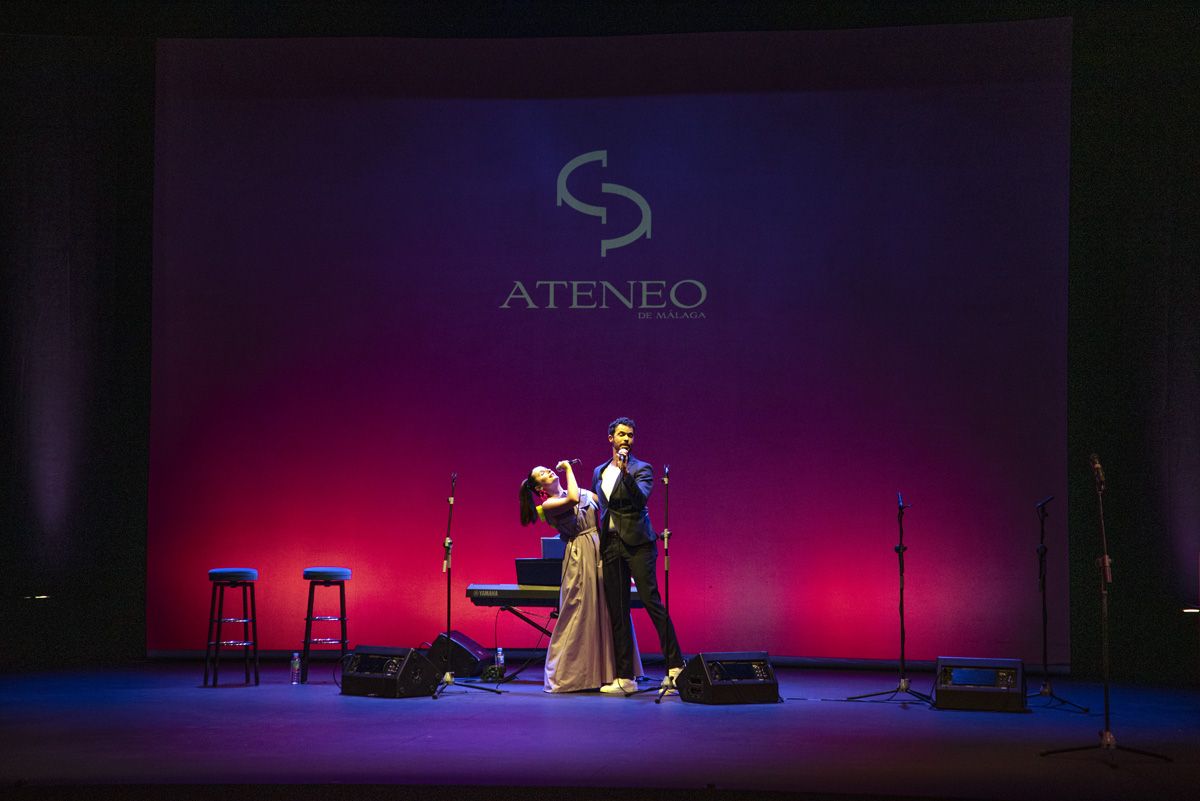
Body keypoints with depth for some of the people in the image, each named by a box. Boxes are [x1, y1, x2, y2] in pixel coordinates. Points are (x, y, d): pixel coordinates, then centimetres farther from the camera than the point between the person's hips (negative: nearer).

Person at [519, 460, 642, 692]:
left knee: (607, 611, 6)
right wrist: (568, 470, -7)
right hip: (580, 557, -5)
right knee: (580, 614, -3)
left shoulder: (584, 492, 17)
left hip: (603, 551, 5)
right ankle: (569, 675, 7)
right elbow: (573, 500, -19)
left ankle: (608, 671, 14)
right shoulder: (547, 505, -1)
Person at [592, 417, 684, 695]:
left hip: (637, 543, -5)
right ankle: (625, 678, 7)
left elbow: (641, 497, -16)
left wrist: (625, 471, -27)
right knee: (617, 612, 4)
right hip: (610, 544, 5)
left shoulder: (641, 469, 1)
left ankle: (675, 667, -10)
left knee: (652, 603, -13)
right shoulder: (599, 472, 18)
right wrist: (598, 541, 17)